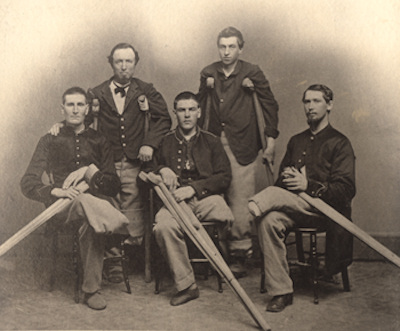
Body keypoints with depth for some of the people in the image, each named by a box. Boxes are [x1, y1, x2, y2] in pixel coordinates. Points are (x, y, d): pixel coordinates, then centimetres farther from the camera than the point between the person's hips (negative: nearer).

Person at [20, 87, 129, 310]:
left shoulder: (99, 141, 16)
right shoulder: (51, 140, 12)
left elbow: (114, 186, 9)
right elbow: (28, 184, 3)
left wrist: (90, 172, -9)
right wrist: (56, 191, -18)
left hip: (97, 199, 1)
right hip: (63, 205, -1)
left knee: (91, 222, -36)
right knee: (84, 202, -39)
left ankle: (92, 290, -28)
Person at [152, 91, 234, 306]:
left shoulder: (211, 142, 17)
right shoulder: (165, 142, 20)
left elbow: (224, 177, 5)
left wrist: (193, 188, -9)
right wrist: (161, 170, 2)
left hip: (205, 197, -1)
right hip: (175, 199, 1)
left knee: (226, 217, -37)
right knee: (163, 226, -35)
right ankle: (186, 285, -23)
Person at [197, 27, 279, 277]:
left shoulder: (251, 72, 1)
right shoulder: (208, 73, 12)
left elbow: (270, 104, 5)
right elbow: (200, 106, 21)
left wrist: (271, 139, 1)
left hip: (242, 145, -3)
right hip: (214, 143, 3)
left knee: (241, 199, -7)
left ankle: (240, 254, 1)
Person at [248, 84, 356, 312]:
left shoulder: (339, 143, 4)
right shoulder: (296, 141, 23)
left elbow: (346, 190, -6)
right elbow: (281, 181, 22)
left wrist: (309, 185, -19)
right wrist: (286, 178, -4)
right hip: (294, 207, 5)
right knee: (269, 220, -30)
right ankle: (281, 292, -26)